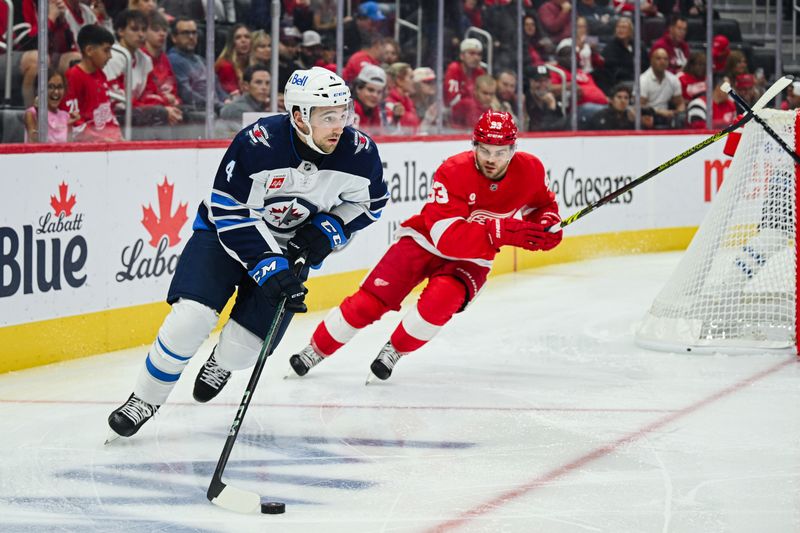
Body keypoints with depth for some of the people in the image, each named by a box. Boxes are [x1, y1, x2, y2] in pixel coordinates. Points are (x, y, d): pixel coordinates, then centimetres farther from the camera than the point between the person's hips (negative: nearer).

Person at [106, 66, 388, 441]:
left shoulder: (358, 152, -19)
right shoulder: (256, 144, -31)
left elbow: (370, 202, 1)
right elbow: (230, 215, -24)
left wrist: (328, 231, -15)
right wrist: (268, 268, -30)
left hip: (292, 245, 3)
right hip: (225, 231, -3)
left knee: (243, 346, -5)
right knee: (192, 317, -21)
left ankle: (221, 364, 35)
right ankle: (145, 400, 0)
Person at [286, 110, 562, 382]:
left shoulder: (529, 169, -14)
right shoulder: (454, 172, -28)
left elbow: (544, 203, 10)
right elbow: (448, 237, -37)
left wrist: (547, 223, -15)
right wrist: (502, 232, -47)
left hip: (470, 259, 2)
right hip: (424, 243, -2)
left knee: (441, 298, -30)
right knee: (369, 301, -10)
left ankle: (394, 351, -6)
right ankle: (316, 349, 12)